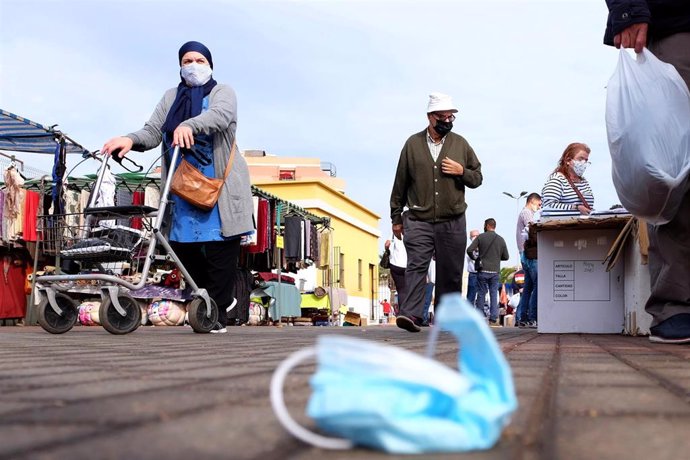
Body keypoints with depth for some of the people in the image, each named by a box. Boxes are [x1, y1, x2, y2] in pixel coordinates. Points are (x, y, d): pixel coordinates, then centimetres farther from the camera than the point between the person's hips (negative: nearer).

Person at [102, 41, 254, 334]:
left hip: (218, 187, -4)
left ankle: (216, 313, -3)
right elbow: (152, 132, 7)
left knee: (220, 249, -9)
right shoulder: (171, 97, 19)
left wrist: (189, 125, -37)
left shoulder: (222, 92, 6)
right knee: (182, 247, 1)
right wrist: (131, 140, -16)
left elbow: (220, 116, -18)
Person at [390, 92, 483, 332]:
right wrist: (396, 217, 10)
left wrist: (461, 172, -6)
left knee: (450, 273, 5)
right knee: (416, 266, -13)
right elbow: (400, 183, 9)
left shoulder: (460, 144, 10)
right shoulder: (413, 144, 6)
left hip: (453, 222, 2)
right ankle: (411, 315, -20)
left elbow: (477, 178, 16)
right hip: (419, 221, -2)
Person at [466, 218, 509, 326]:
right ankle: (493, 319, 0)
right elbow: (506, 257, 7)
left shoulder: (481, 237, -2)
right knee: (494, 295, 5)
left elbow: (469, 250, -9)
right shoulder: (501, 239, 5)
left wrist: (475, 258, 10)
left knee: (482, 294, 7)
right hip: (495, 271, 1)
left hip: (482, 271, -1)